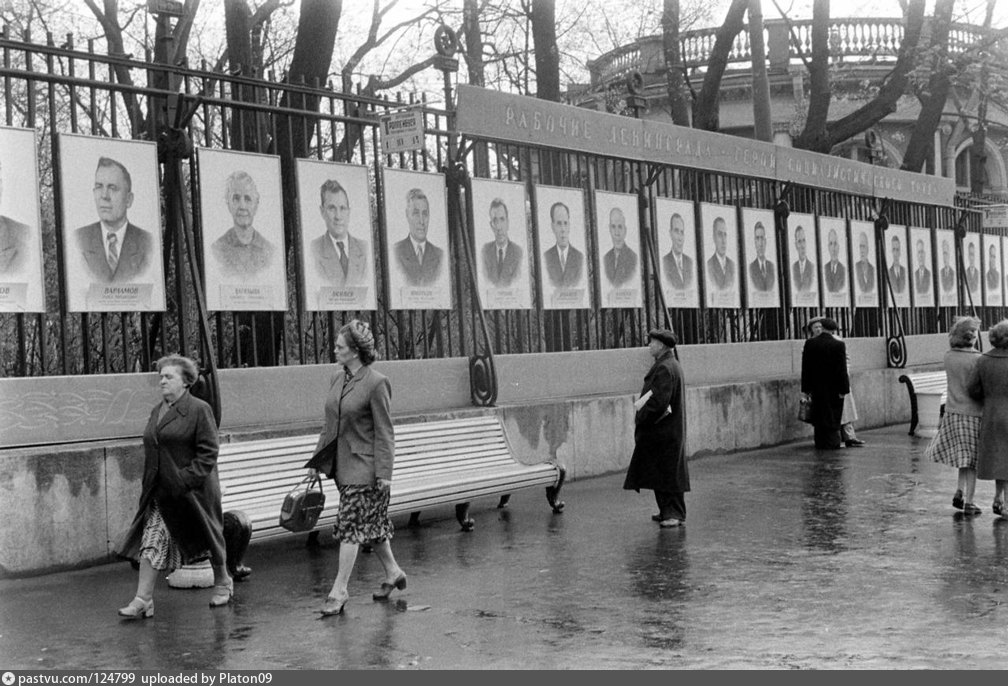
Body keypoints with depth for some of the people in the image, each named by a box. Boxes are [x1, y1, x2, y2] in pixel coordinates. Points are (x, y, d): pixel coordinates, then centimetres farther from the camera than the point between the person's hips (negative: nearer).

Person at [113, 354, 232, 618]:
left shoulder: (199, 410, -9)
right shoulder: (157, 411, 12)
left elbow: (208, 453, -13)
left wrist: (186, 479, -20)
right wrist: (146, 483, 10)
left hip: (192, 491, -6)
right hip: (160, 492, 6)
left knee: (206, 537, 10)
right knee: (151, 542, -4)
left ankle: (223, 582, 31)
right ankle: (143, 600, -5)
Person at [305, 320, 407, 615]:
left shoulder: (376, 383, -14)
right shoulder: (338, 379, 9)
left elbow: (384, 432, -14)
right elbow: (330, 425, 16)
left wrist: (384, 472, -16)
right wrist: (318, 459, 14)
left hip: (364, 465, -8)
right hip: (342, 463, 8)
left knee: (350, 525, -6)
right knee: (371, 524, 16)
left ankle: (339, 590, 0)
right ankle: (393, 572, 31)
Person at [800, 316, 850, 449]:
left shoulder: (810, 343, -2)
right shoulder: (839, 345, -11)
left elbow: (805, 367, 1)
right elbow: (842, 369, -12)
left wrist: (807, 388, 5)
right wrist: (843, 388, -8)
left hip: (817, 388, 3)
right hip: (833, 388, -3)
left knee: (819, 415, 11)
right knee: (833, 417, 6)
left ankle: (820, 442, 15)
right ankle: (831, 442, 6)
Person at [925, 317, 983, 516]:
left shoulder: (949, 356, -1)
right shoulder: (977, 359, -17)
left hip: (952, 412, 5)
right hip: (973, 414, -5)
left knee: (964, 456, 20)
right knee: (972, 461, 4)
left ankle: (960, 492, 14)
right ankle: (968, 502, 9)